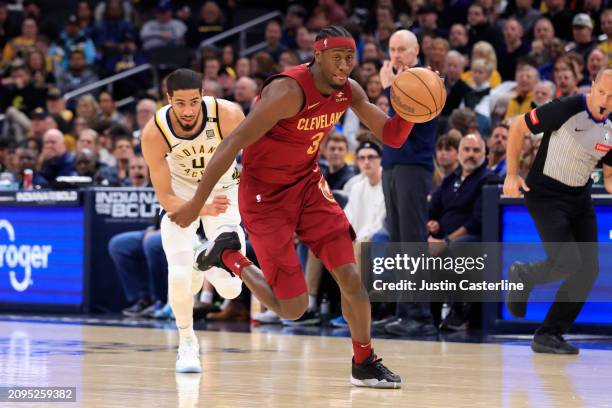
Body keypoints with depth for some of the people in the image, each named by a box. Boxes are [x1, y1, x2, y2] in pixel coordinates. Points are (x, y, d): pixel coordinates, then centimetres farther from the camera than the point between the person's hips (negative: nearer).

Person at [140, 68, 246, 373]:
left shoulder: (227, 115, -30)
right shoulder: (154, 134, -28)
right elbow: (165, 198, -24)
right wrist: (203, 209, -40)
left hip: (223, 190, 0)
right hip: (181, 195, 0)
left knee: (229, 287, -8)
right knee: (179, 276, -19)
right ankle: (187, 343, 6)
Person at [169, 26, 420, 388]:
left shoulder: (349, 91, -5)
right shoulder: (289, 92, -28)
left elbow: (392, 136, 4)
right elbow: (233, 144, -27)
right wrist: (196, 204, -27)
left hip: (308, 185, 6)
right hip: (265, 196, -6)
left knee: (351, 276, -5)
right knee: (293, 308, -5)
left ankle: (364, 364, 12)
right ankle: (229, 256, 19)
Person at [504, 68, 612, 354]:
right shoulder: (567, 109, -18)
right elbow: (518, 127, -7)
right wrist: (512, 174, -10)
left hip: (580, 199, 6)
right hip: (545, 194, -6)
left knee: (588, 269, -3)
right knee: (567, 261, -20)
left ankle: (549, 335, 8)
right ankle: (522, 276, 13)